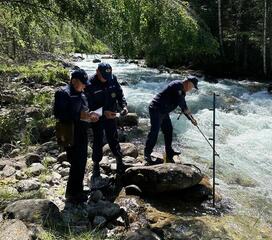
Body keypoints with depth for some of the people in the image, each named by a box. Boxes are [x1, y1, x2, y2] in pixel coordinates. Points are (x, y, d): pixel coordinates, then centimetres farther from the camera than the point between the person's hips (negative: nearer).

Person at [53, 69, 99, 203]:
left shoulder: (80, 94, 14)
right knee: (76, 164, -5)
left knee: (81, 163, 18)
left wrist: (90, 116, 4)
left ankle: (78, 189, 35)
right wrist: (79, 116, -26)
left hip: (82, 133, 9)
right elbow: (58, 114, -22)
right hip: (71, 135, -9)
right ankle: (72, 194, 10)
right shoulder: (63, 93, -13)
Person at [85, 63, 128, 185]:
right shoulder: (90, 85, -22)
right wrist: (104, 112, -34)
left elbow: (120, 94, 1)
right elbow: (90, 105, -22)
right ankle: (96, 168, 19)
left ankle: (120, 162, 28)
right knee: (97, 142, 5)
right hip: (97, 118, -3)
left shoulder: (113, 79, -9)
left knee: (113, 140, 12)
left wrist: (124, 106, -17)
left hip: (111, 115, 3)